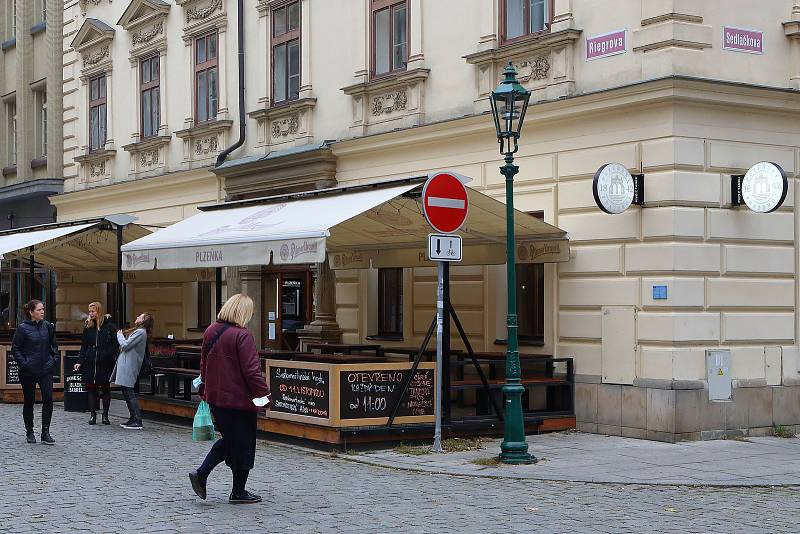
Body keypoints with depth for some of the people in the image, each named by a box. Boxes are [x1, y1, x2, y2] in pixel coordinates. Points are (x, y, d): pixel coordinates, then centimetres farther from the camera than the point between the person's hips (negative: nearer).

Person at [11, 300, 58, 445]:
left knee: (48, 399, -9)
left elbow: (53, 344, 17)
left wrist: (56, 359, 6)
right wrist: (23, 363, -13)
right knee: (29, 401, 8)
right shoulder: (23, 328, -7)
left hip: (46, 369, 3)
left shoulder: (47, 326, 5)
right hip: (28, 372, -3)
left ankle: (45, 432, -5)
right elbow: (15, 349, -4)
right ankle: (29, 432, 22)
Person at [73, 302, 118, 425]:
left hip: (105, 363, -3)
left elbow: (116, 344, -2)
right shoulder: (88, 326, 9)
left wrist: (107, 355, -14)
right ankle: (93, 415, 8)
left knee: (105, 388, 4)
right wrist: (80, 362, 4)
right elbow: (84, 346, 11)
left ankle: (105, 415, 11)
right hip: (90, 363, 3)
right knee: (91, 388, 2)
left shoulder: (110, 326, -3)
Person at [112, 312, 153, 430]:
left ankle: (137, 421, -11)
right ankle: (133, 418, 21)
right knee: (126, 392, 14)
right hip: (125, 364, 10)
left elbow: (125, 345, -17)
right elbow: (125, 346, 18)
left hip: (129, 366, -10)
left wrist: (119, 335, -1)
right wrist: (121, 335, 5)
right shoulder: (138, 331, 18)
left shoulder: (140, 332, -14)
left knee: (129, 392, -10)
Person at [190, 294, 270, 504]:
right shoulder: (242, 336, -18)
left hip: (215, 397, 8)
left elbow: (204, 363, 17)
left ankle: (201, 474, 12)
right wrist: (264, 393, -11)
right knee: (243, 445, 6)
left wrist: (205, 387, 28)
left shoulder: (211, 331, 7)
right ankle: (238, 492, 14)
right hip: (239, 399, -8)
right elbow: (251, 371, -20)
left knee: (229, 439, 22)